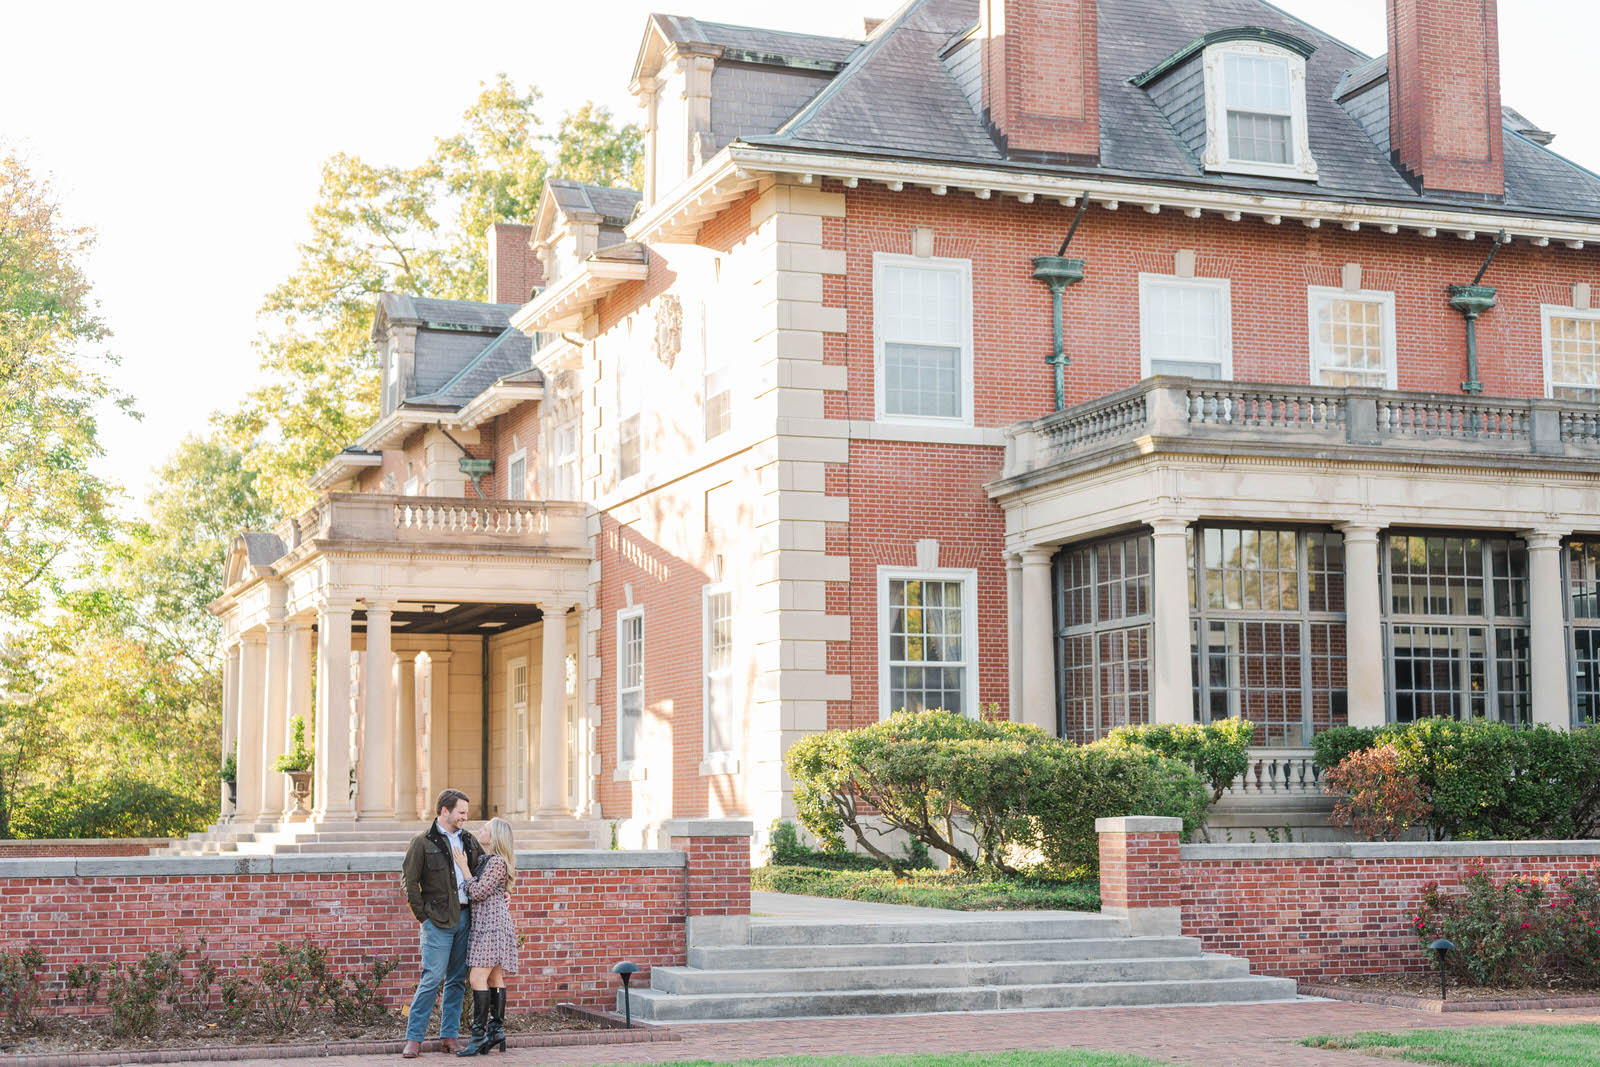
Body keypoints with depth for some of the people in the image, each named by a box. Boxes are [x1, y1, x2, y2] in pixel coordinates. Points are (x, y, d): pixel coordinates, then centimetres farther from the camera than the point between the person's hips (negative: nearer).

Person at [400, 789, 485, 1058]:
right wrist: (423, 915, -7)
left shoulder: (469, 841, 13)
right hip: (439, 921, -6)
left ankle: (449, 1036, 14)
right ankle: (413, 1038, -4)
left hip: (465, 918, 6)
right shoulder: (423, 842, -4)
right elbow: (409, 881, -5)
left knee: (457, 980, 8)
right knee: (432, 978, -10)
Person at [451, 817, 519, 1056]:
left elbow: (478, 892, -15)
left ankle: (479, 1035, -16)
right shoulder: (485, 859, 17)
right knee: (494, 978, 9)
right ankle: (496, 1030, 10)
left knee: (478, 978, -15)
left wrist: (464, 868, -8)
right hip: (483, 923, 10)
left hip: (493, 923, -10)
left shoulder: (497, 862, -12)